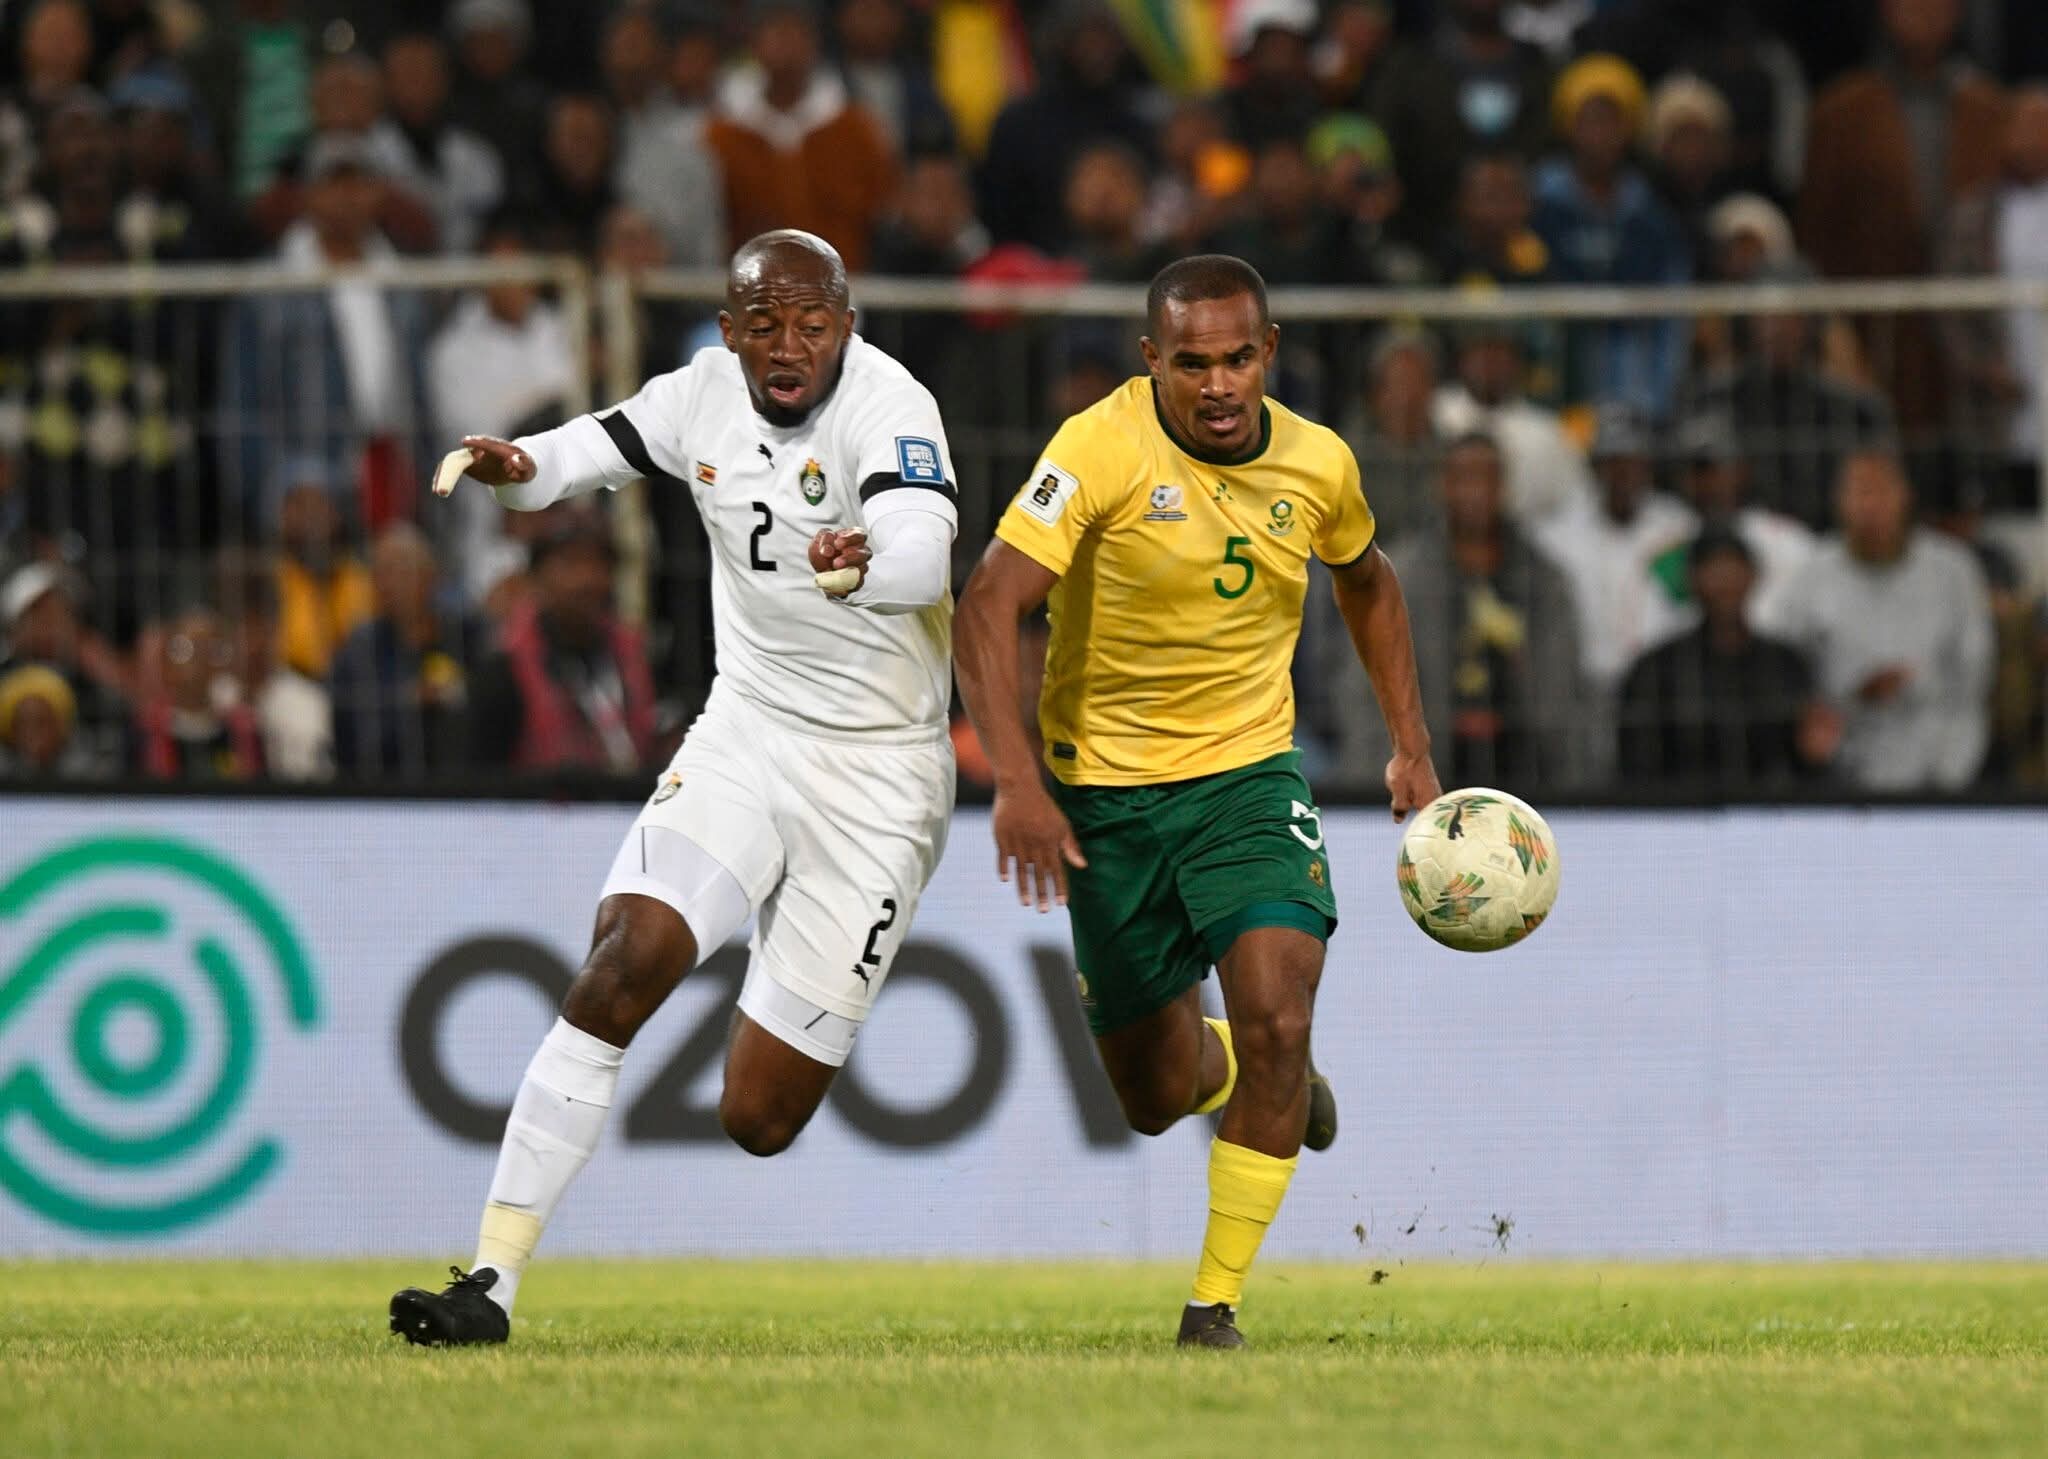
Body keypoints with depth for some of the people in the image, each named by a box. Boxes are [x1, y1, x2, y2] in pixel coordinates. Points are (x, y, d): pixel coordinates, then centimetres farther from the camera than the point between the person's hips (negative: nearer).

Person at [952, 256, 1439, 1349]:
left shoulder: (1318, 464, -4)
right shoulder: (1105, 448, -19)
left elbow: (1365, 581, 19)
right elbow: (988, 606, -26)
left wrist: (1410, 747, 15)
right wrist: (1015, 780, -37)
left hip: (1248, 776, 2)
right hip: (1105, 789, -2)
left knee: (1275, 1023, -22)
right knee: (1155, 1095, 8)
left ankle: (1215, 1308, -9)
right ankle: (1247, 1079, 47)